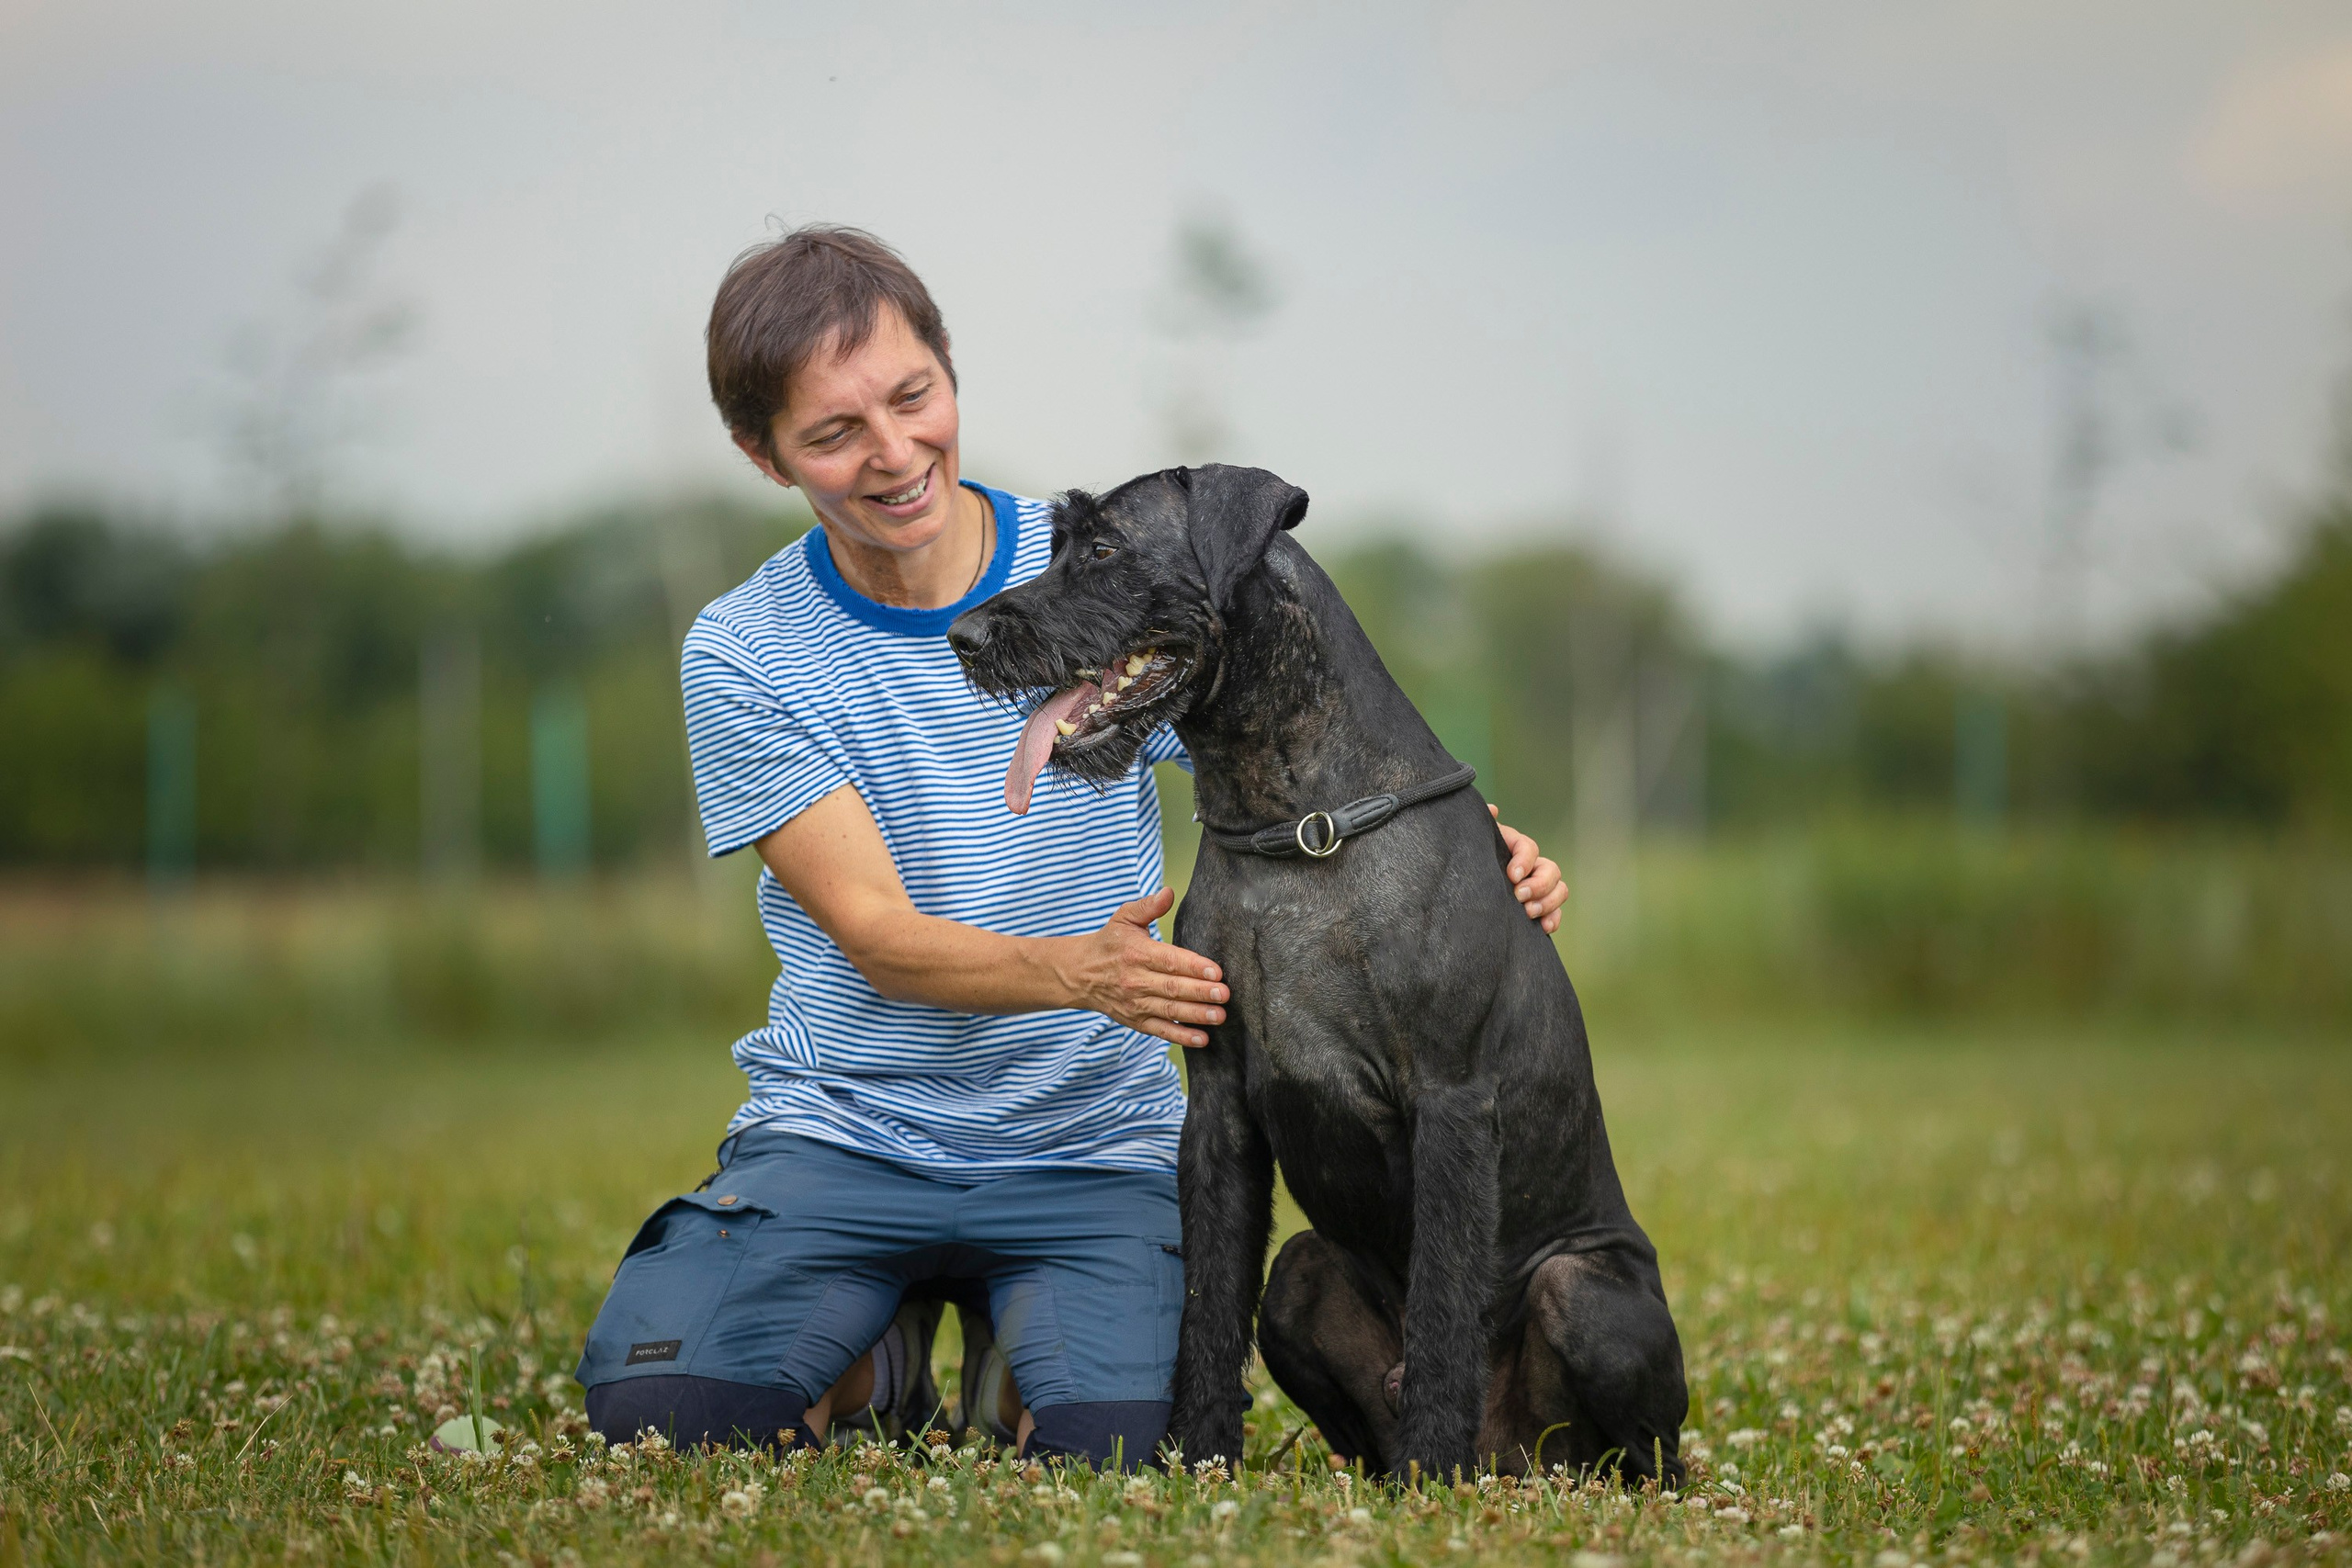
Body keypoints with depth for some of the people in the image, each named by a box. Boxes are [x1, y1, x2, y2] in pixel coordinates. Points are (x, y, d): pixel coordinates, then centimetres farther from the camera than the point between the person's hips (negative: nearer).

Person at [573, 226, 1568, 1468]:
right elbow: (876, 935, -12)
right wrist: (1080, 971, -32)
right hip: (844, 1130, 0)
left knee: (1113, 1445, -26)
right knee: (654, 1406, -23)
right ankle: (880, 1356, 10)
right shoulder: (741, 656, -4)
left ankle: (1019, 1348, 12)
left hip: (1095, 1143, 0)